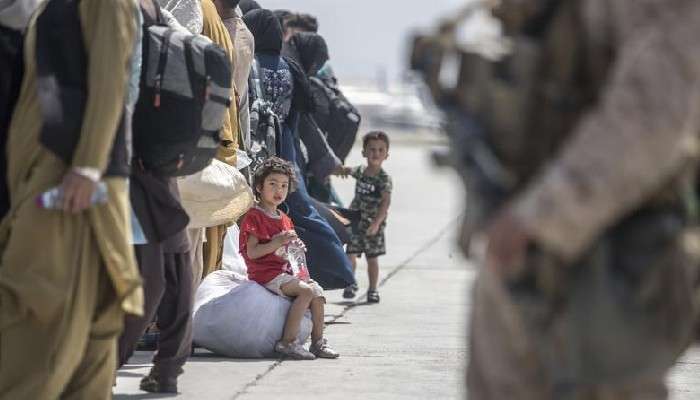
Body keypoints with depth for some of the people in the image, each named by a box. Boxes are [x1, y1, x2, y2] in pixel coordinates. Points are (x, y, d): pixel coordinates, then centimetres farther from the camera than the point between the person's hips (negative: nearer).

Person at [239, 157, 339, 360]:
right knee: (305, 291, -23)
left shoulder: (284, 219, 19)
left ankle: (318, 341, 0)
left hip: (284, 271, 9)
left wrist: (294, 246, 5)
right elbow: (252, 252, -16)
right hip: (265, 273, -9)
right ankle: (288, 341, -24)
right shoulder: (254, 216, -8)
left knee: (317, 290, -4)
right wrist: (277, 242, -23)